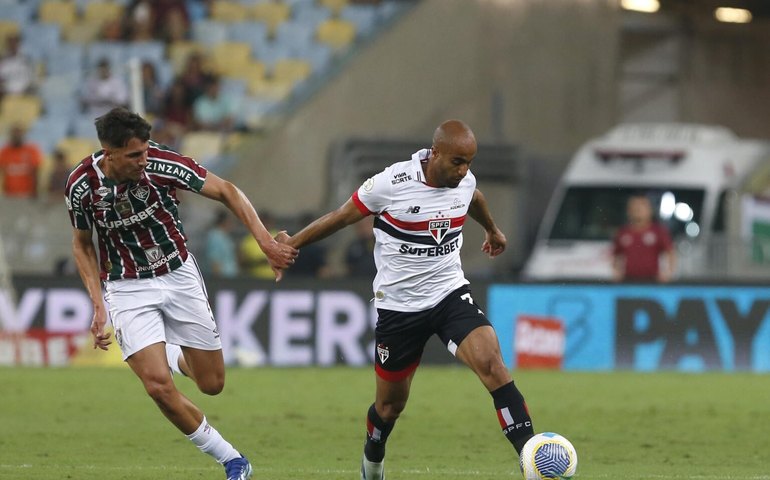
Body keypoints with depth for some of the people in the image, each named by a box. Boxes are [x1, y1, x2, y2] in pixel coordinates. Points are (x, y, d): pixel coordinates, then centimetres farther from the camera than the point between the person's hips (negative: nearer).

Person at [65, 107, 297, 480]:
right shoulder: (82, 184, -17)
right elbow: (82, 244, 1)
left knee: (212, 383, 4)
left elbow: (225, 191, -12)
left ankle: (174, 356, 40)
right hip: (127, 288, -1)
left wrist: (265, 241, -24)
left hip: (179, 277, 1)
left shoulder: (162, 165, -21)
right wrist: (98, 304, -9)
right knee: (158, 385, -19)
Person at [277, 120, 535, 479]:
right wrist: (292, 243, 3)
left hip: (450, 293, 2)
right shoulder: (391, 184, -19)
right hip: (398, 306, -2)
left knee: (491, 362, -23)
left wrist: (492, 230, 43)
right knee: (391, 405, 11)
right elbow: (342, 217, -3)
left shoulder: (465, 182, -5)